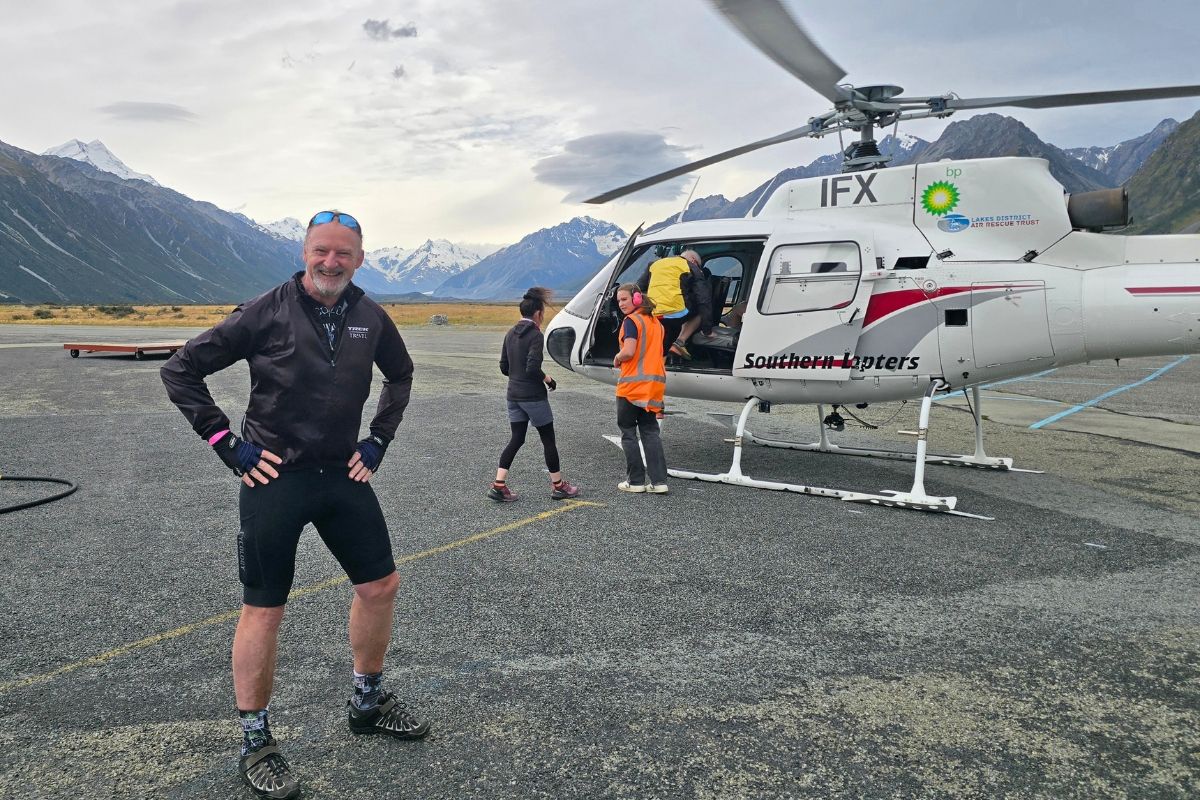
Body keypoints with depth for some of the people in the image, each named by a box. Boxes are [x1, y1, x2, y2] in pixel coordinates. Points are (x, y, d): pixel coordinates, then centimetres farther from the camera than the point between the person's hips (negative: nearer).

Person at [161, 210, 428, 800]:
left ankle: (368, 704, 33)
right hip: (274, 479, -5)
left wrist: (378, 441, 10)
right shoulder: (267, 312, -11)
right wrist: (228, 446, -9)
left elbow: (400, 374, 21)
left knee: (380, 585, 11)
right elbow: (180, 371, -6)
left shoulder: (369, 317, 2)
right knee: (264, 608, 3)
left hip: (342, 474, 5)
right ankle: (255, 744, 20)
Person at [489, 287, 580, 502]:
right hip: (533, 396, -7)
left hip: (513, 395, 7)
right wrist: (547, 379, -7)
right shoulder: (536, 335, -15)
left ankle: (498, 485, 3)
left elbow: (504, 367, 11)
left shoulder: (510, 334, 9)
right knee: (548, 439, 6)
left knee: (516, 439, 11)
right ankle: (558, 486, 16)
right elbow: (533, 368, -23)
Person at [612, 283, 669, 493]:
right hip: (655, 383, 7)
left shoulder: (632, 321, -10)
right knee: (650, 432, 10)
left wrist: (617, 358, -2)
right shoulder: (655, 322, 15)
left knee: (628, 432, 4)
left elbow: (628, 351, -21)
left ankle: (636, 481, 7)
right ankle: (659, 481, 4)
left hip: (633, 384, -7)